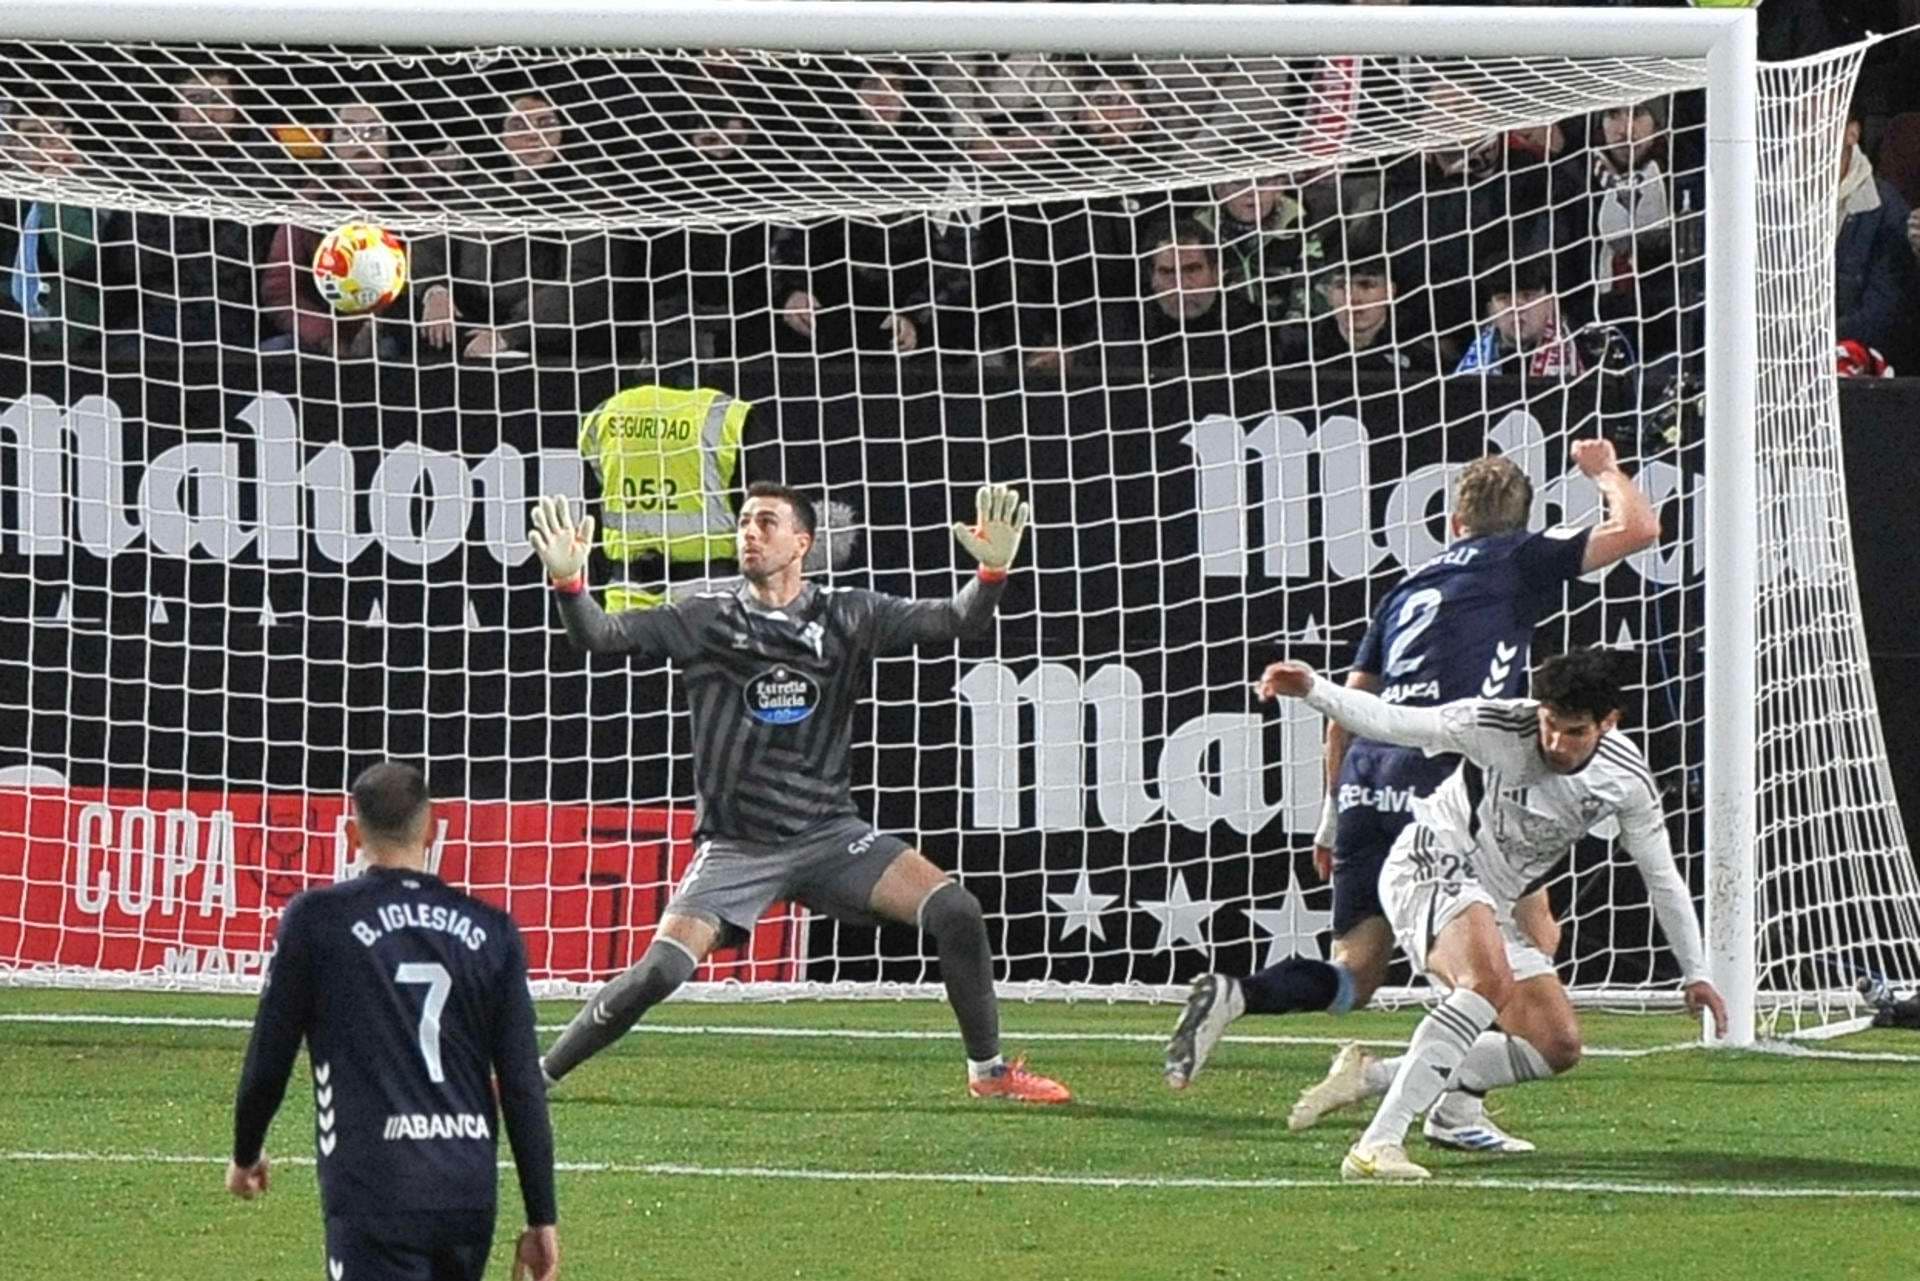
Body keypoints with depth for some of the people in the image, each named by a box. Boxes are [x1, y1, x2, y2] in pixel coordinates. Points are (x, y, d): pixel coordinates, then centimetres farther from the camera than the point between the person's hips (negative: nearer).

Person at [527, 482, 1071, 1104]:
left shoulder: (848, 617, 1)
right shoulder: (705, 620, -1)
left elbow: (954, 621, -5)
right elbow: (600, 634, -8)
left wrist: (993, 572, -25)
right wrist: (568, 582, -29)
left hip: (829, 832, 1)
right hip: (734, 845, -1)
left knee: (956, 913, -16)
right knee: (659, 972, -19)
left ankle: (989, 1070, 3)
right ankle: (539, 1073, 0)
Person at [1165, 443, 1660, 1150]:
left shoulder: (1413, 581, 26)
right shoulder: (1520, 561, 9)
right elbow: (1638, 529, 5)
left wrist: (1334, 816, 29)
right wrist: (1606, 470, 26)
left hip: (1364, 785, 6)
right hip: (1439, 788, -6)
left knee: (1354, 976, 9)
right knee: (1532, 937, 8)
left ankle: (1231, 996, -19)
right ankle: (1454, 1104, -4)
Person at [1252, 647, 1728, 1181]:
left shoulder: (1627, 779, -4)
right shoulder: (1498, 727, -18)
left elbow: (1662, 877, 8)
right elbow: (1390, 722, -20)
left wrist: (1695, 974, 11)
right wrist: (1313, 690, -36)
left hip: (1491, 907, 7)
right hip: (1431, 866, -7)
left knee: (1559, 1047, 1)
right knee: (1491, 981, -35)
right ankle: (1377, 1145, -41)